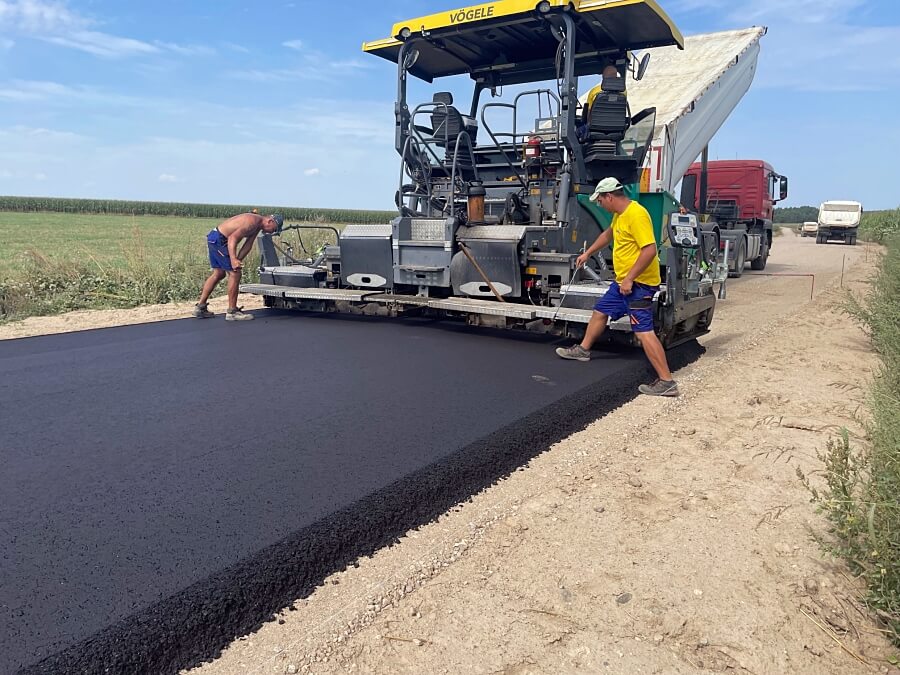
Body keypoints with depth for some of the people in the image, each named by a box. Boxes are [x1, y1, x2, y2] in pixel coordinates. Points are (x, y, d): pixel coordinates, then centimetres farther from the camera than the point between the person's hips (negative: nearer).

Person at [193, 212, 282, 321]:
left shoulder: (257, 226, 9)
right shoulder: (253, 221, -22)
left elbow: (247, 245, 6)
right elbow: (232, 238, -30)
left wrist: (237, 260, -7)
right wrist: (233, 260, -38)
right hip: (218, 240, -10)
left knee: (218, 274, 17)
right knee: (235, 273, -8)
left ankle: (200, 308, 22)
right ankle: (232, 312, -3)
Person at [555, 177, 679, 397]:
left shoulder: (636, 214, -20)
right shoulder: (619, 214, 11)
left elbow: (650, 250, -26)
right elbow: (608, 235, 32)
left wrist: (629, 279, -25)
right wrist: (587, 253, 38)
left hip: (638, 284, -10)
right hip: (622, 281, 10)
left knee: (644, 331, -14)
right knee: (600, 311, 23)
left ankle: (666, 382, -12)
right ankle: (583, 349, 43)